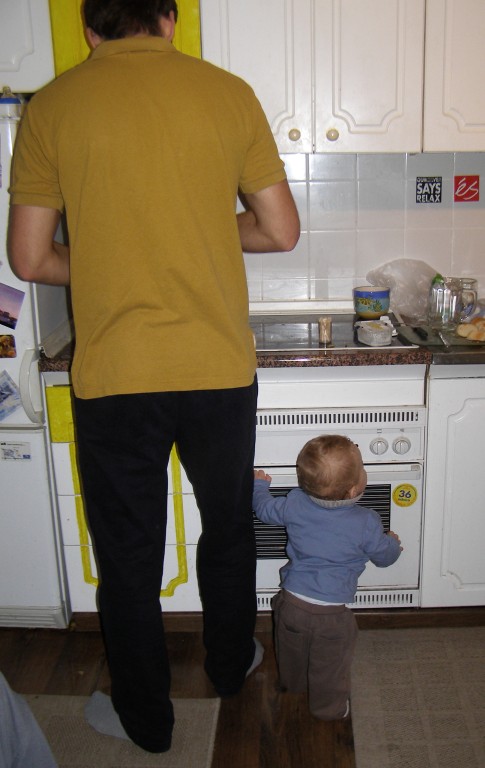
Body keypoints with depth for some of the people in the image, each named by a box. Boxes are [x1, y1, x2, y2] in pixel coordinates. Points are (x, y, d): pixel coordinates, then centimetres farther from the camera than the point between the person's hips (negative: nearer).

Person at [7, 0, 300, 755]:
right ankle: (231, 666, 47)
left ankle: (146, 718, 36)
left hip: (113, 379, -1)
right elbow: (281, 232, 1)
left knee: (128, 557, 16)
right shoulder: (228, 92, 0)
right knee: (228, 529, 24)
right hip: (220, 370, 2)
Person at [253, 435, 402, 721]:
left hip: (291, 602, 4)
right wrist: (393, 542, 22)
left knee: (292, 655, 31)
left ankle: (293, 685, 55)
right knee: (329, 669, 21)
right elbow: (385, 556, -2)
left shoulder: (295, 504, -13)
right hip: (332, 614, -4)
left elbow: (265, 510, 7)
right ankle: (329, 707, 41)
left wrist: (259, 484, 27)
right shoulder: (366, 524, -19)